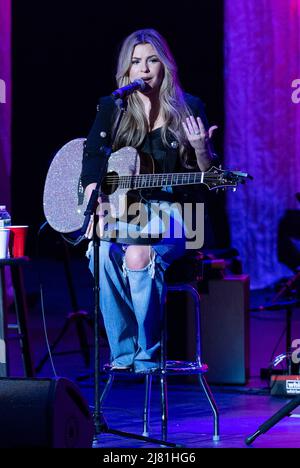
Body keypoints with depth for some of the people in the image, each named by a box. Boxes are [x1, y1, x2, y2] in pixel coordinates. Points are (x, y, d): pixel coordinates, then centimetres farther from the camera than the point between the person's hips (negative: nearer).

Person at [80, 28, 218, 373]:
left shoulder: (189, 109, 5)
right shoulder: (111, 108, 10)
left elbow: (209, 177, 6)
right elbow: (92, 162, -1)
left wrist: (200, 148, -16)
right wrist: (96, 204, -18)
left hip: (171, 213, -2)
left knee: (139, 254, -35)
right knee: (102, 252, -32)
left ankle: (148, 355, -23)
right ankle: (123, 353, -21)